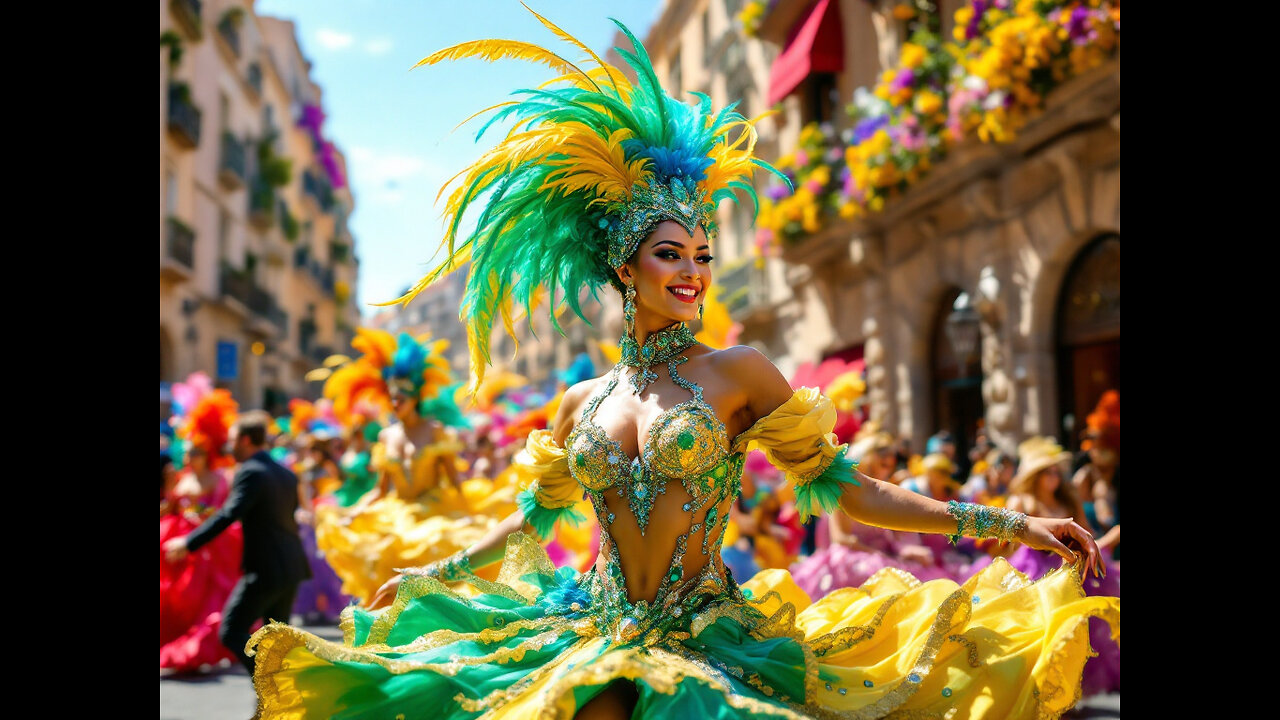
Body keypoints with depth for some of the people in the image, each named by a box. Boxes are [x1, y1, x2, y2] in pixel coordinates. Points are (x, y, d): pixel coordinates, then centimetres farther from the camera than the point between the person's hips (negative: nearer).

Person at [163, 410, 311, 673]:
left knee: (231, 631, 0)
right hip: (291, 565, 9)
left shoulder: (250, 472, -12)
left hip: (265, 569, -9)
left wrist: (188, 543, -19)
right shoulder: (287, 474, 14)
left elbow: (229, 515, -21)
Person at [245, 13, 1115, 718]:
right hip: (594, 636, 2)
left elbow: (838, 484, -2)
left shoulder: (739, 372, -3)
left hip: (708, 644, -2)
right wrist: (438, 573, 27)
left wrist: (1005, 522, -7)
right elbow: (537, 517, 19)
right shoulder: (582, 403, 5)